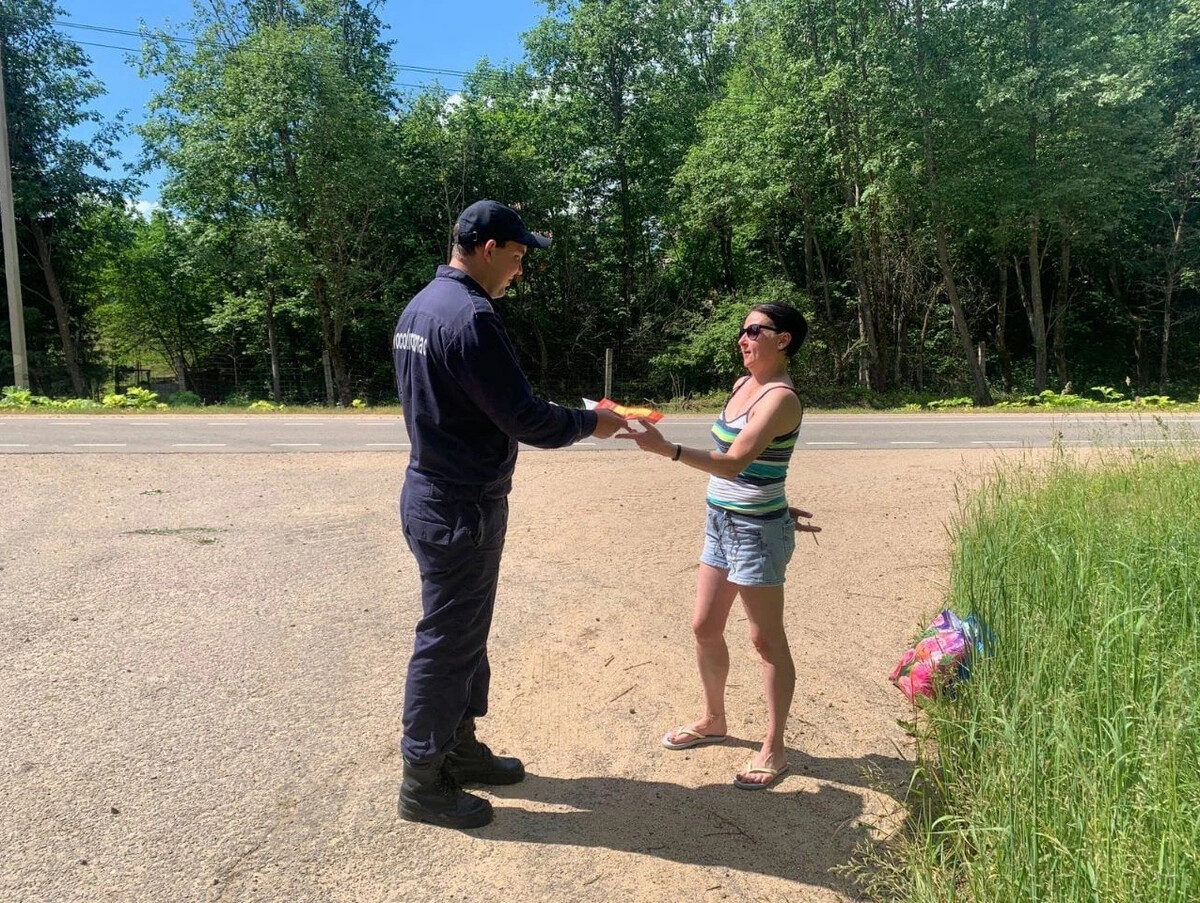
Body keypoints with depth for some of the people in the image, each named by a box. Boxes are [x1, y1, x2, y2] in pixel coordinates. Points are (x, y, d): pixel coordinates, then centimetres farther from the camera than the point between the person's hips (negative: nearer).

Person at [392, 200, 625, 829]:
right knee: (447, 642, 2)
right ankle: (423, 783, 18)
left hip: (436, 493, 10)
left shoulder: (419, 306, 11)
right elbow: (525, 418, -22)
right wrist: (590, 422, -5)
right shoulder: (469, 317, -21)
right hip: (460, 509, -10)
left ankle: (460, 748, 35)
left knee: (464, 633, 20)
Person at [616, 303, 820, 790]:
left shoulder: (781, 398, -18)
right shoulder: (742, 384, 8)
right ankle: (713, 720, 36)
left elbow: (734, 463, -31)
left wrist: (666, 449, -40)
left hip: (757, 530, -9)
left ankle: (774, 748, 17)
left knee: (767, 640, 3)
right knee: (704, 627, 16)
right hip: (722, 522, 9)